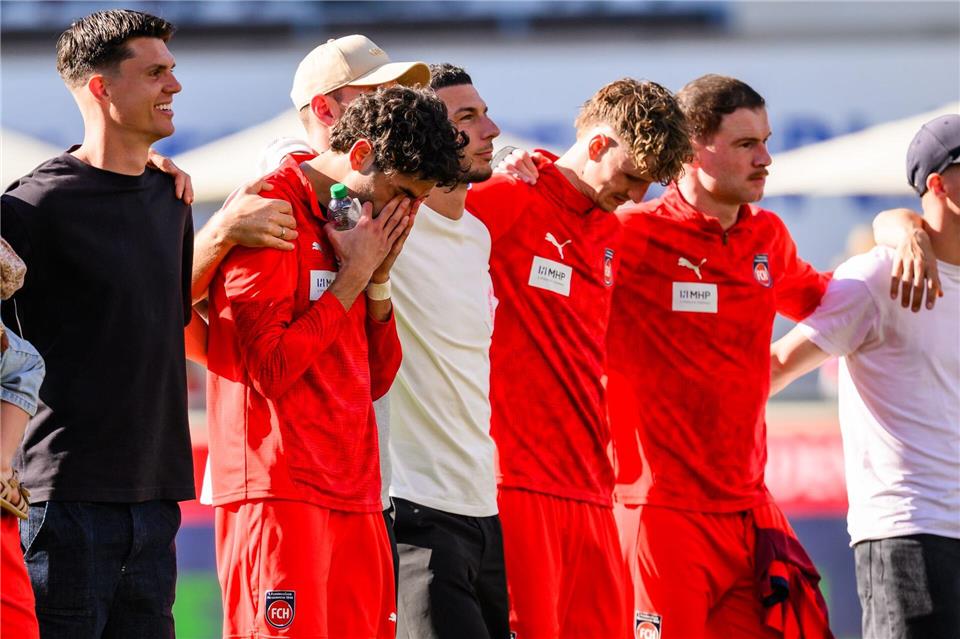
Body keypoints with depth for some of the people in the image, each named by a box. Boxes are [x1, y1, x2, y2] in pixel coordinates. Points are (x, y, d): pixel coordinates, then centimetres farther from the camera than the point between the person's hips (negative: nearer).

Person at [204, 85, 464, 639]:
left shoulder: (346, 224, 18)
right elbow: (270, 369, -16)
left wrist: (379, 279, 5)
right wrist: (353, 277, -9)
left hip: (355, 498, 8)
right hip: (281, 493, -8)